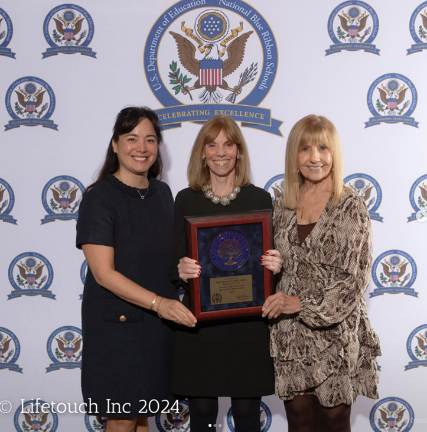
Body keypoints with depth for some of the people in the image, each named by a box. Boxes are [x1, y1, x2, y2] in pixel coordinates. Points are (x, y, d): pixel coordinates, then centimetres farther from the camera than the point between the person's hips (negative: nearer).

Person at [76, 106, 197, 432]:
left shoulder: (162, 193, 8)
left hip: (160, 323, 6)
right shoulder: (99, 198, -12)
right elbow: (103, 273, -18)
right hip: (117, 323, -6)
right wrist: (158, 302, -26)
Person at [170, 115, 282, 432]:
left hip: (248, 323, 0)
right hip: (199, 323, 0)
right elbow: (175, 261, 4)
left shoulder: (260, 198, 3)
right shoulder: (186, 200, 4)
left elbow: (272, 257, 7)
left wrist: (276, 264, -15)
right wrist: (181, 270, -18)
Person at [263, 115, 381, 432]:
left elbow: (356, 278, -12)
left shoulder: (352, 208, -8)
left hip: (335, 334, -3)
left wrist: (303, 305, -19)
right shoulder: (283, 207, 6)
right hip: (290, 336, 4)